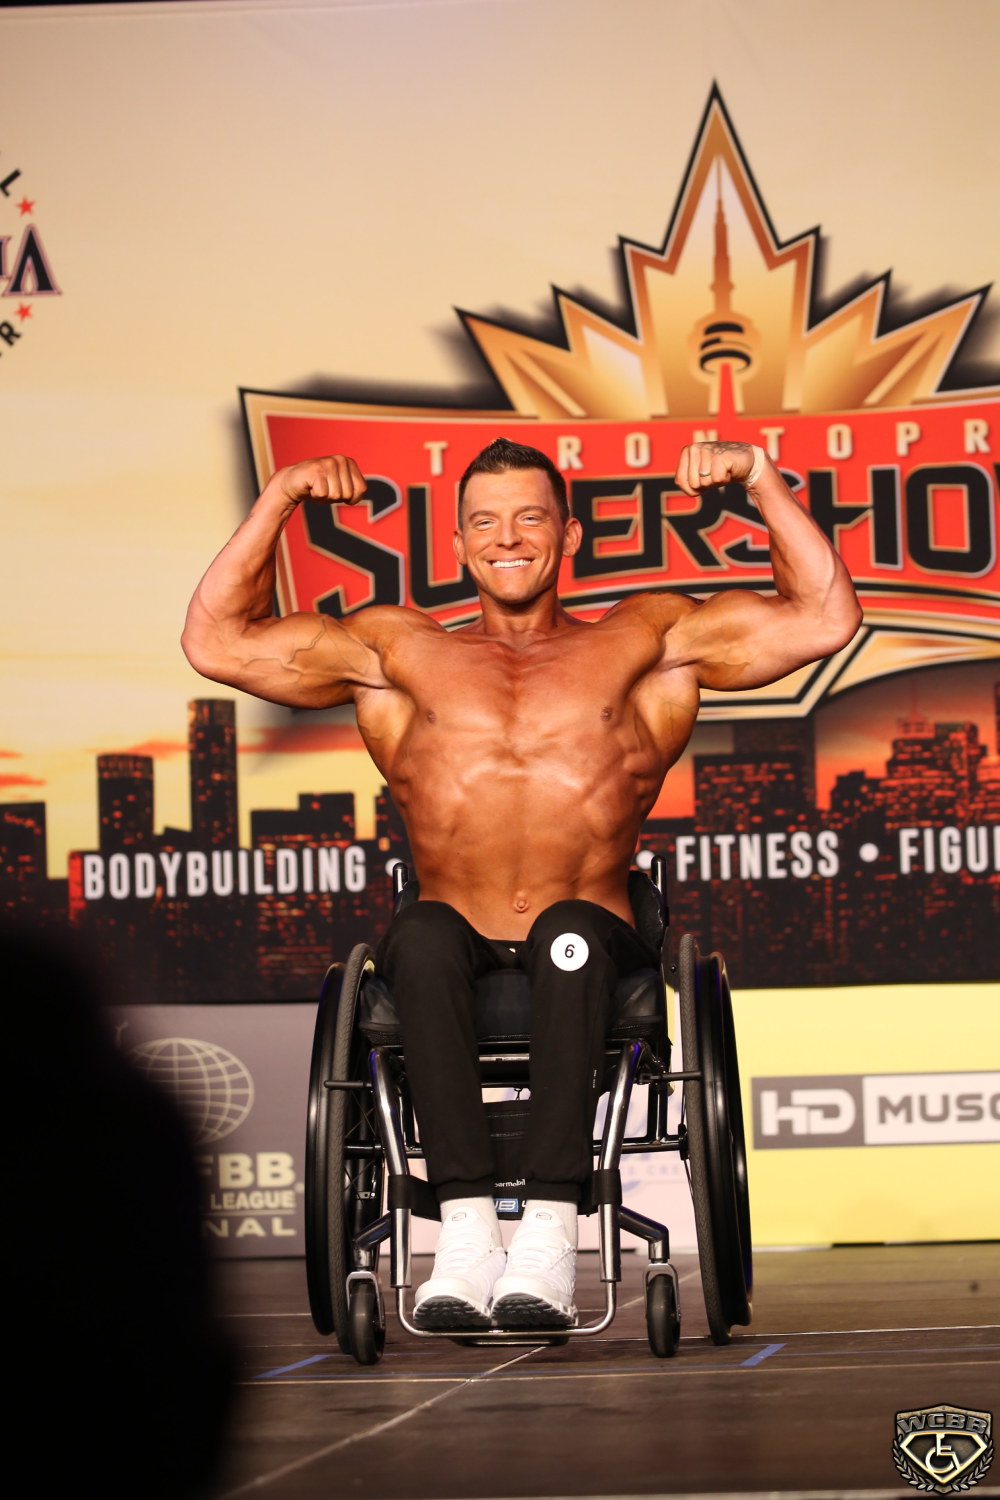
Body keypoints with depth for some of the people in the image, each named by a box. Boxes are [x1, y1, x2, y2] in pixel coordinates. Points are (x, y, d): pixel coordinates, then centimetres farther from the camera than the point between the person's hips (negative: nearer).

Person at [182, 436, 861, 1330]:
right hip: (456, 962, 1)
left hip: (586, 949, -1)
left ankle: (551, 1230, -46)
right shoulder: (400, 654, 23)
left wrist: (759, 477, 7)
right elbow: (217, 642, 20)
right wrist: (280, 499, 14)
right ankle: (467, 1225, -42)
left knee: (568, 933, -37)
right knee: (424, 935, -35)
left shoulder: (643, 644, 19)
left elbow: (825, 619, 12)